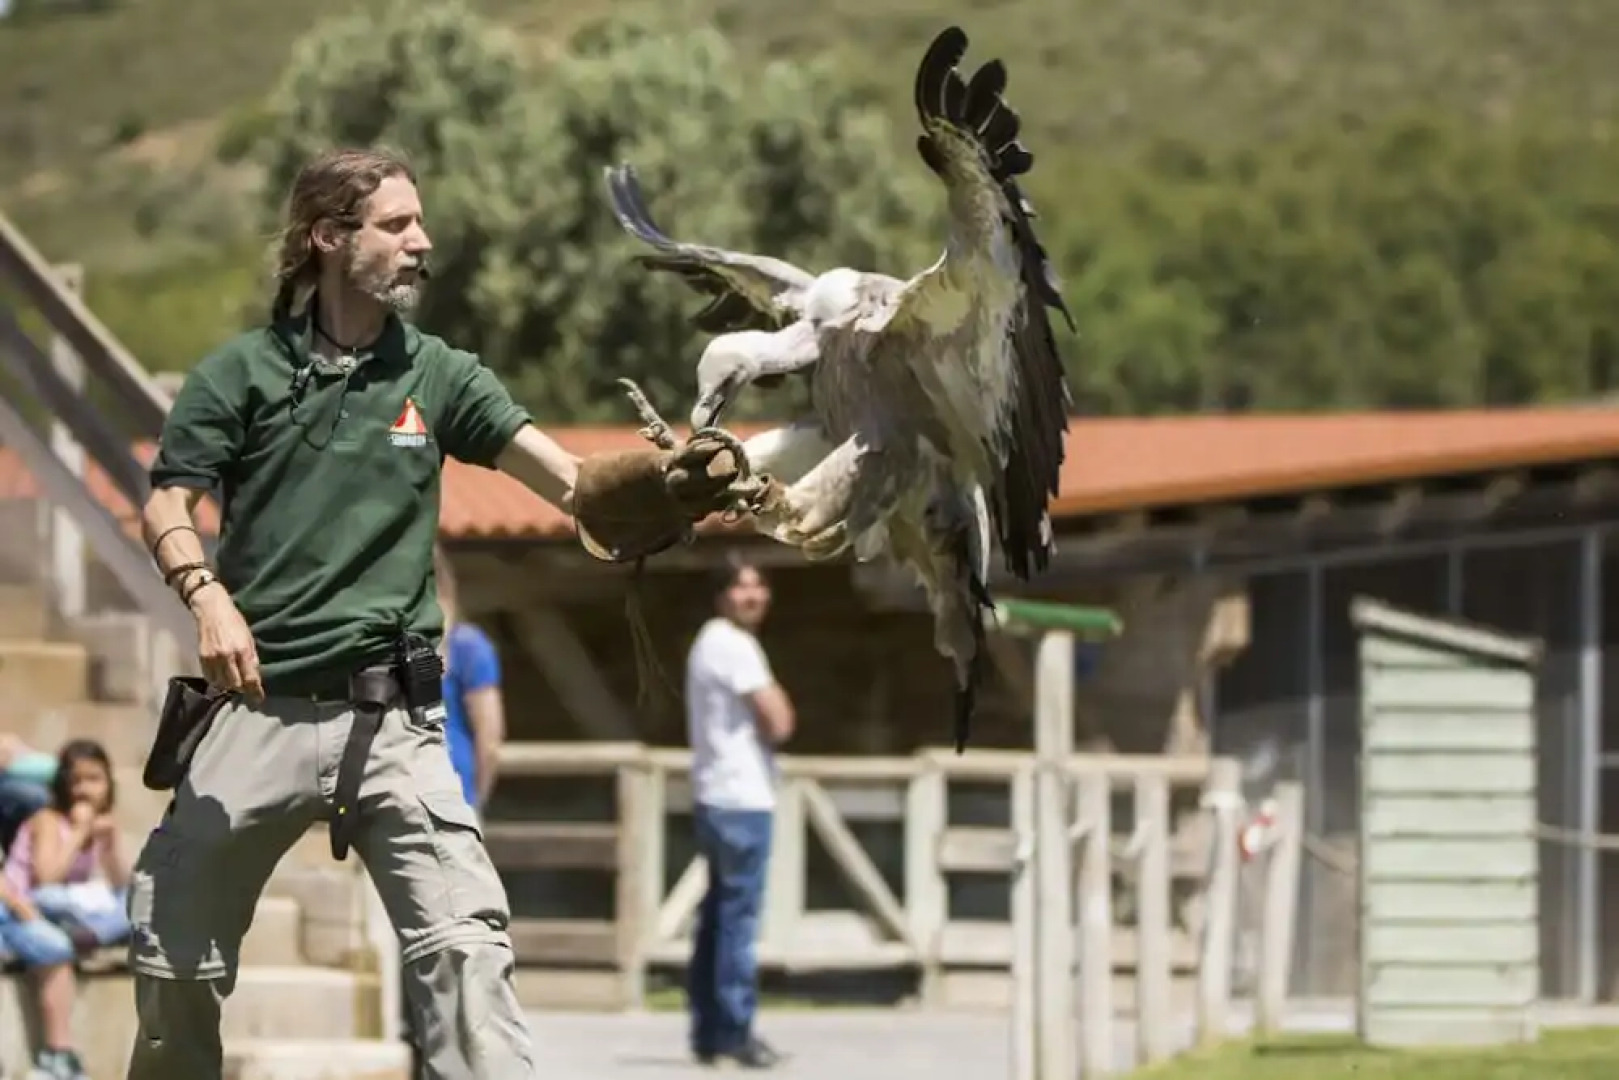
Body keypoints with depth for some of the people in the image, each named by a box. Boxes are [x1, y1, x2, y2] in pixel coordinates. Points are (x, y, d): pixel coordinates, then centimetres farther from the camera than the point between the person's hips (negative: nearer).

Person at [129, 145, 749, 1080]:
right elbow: (167, 510, 0)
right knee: (176, 955, 8)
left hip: (391, 716, 0)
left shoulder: (440, 377, 5)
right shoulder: (242, 372, 2)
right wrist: (206, 594, -20)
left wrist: (662, 477, -23)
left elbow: (573, 480, -3)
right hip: (262, 711, 0)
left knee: (465, 945, -16)